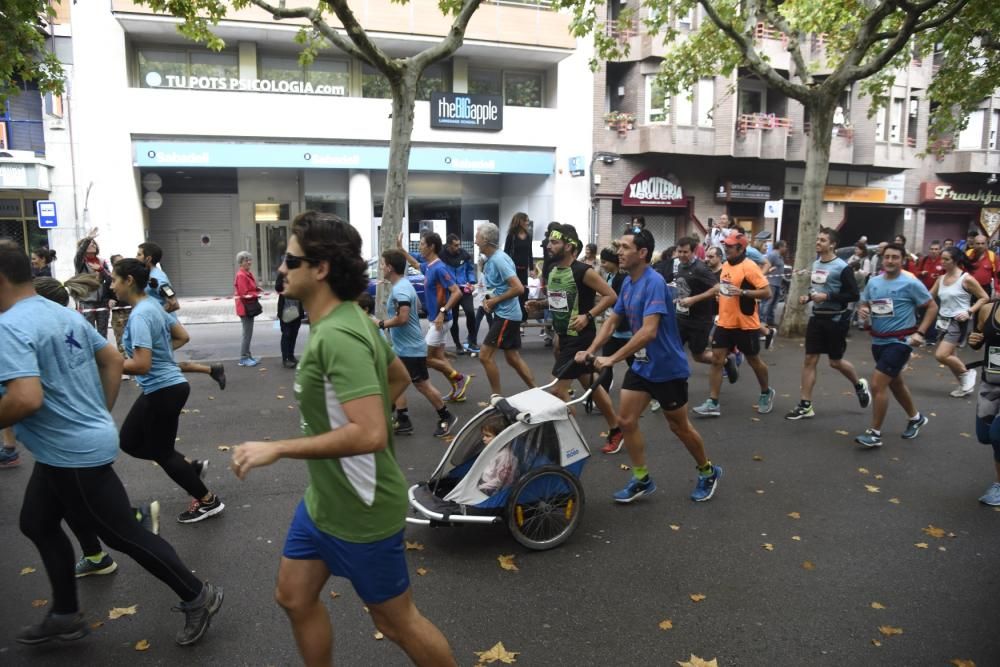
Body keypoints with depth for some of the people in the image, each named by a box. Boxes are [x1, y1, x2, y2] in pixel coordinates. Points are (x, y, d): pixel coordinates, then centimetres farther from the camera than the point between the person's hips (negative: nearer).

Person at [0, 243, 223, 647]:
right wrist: (101, 414, 19)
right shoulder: (65, 313, 6)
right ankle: (65, 615, 36)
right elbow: (113, 360, 14)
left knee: (123, 534, 3)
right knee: (37, 523, 23)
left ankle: (197, 598, 17)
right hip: (66, 449, 10)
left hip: (74, 452, -10)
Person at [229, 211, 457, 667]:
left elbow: (370, 434, -36)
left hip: (360, 510, -9)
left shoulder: (338, 337, -28)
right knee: (294, 597, 21)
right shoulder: (346, 320, 3)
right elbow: (400, 377, 16)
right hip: (323, 499, 10)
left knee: (396, 620, 10)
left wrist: (278, 449, -28)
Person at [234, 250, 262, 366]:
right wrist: (257, 295, -17)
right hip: (245, 308, -10)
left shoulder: (248, 274, 13)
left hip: (249, 307, 10)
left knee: (248, 333, 14)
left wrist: (258, 291, 1)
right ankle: (244, 358, 1)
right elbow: (244, 294, -21)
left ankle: (247, 356, 22)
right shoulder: (241, 276, -17)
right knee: (247, 334, -6)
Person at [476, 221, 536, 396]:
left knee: (485, 356, -5)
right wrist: (487, 300, 2)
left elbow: (519, 288, -25)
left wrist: (495, 301, -15)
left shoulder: (499, 259, -19)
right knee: (513, 358, 14)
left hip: (506, 315, -10)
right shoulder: (490, 260, 10)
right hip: (504, 314, 10)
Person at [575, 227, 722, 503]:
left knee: (679, 427, 9)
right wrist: (590, 351, -5)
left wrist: (612, 359, -34)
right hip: (641, 365, 7)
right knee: (626, 420, 2)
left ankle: (708, 472, 34)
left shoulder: (654, 283, -25)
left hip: (667, 368, -7)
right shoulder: (627, 283, 2)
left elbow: (649, 331, -33)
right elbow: (612, 321, 8)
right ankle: (641, 479, 18)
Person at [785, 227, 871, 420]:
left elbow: (853, 295, -16)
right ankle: (805, 406, 5)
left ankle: (859, 384, 38)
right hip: (817, 317, 6)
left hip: (836, 320, -6)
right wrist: (807, 297, 3)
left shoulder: (842, 267, -14)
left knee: (835, 362, 6)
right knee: (809, 360, 1)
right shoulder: (815, 264, 8)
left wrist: (827, 297, -23)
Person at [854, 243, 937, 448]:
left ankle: (875, 433, -5)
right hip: (878, 341, 7)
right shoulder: (873, 282, 4)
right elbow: (863, 303, 16)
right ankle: (915, 417, 46)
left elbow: (932, 307, -7)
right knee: (895, 383, 22)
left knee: (878, 384, -15)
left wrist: (920, 333, -14)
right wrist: (862, 310, -9)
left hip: (900, 342, -7)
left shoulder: (910, 283, -12)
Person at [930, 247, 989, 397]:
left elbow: (984, 298, -6)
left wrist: (969, 312, -17)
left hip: (958, 322, -7)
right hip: (944, 321, 7)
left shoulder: (966, 279, -12)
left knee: (941, 355, -15)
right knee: (949, 356, 11)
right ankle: (965, 384, 27)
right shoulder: (941, 279, 7)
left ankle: (967, 373, 11)